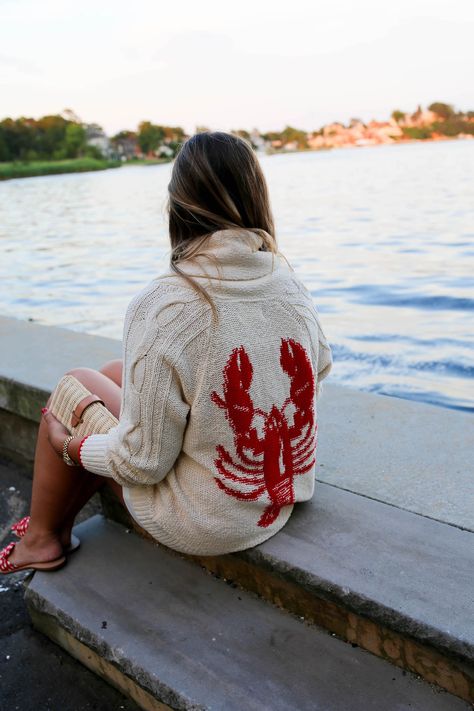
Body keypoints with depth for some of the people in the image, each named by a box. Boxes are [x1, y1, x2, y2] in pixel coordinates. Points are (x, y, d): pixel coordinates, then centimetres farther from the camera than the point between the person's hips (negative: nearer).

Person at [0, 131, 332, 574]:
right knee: (116, 374, 18)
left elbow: (142, 462, -21)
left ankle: (40, 539, 35)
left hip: (205, 527, -6)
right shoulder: (290, 284, -9)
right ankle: (58, 525, 37)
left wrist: (68, 445, -2)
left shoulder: (161, 309, -28)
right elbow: (318, 373, 7)